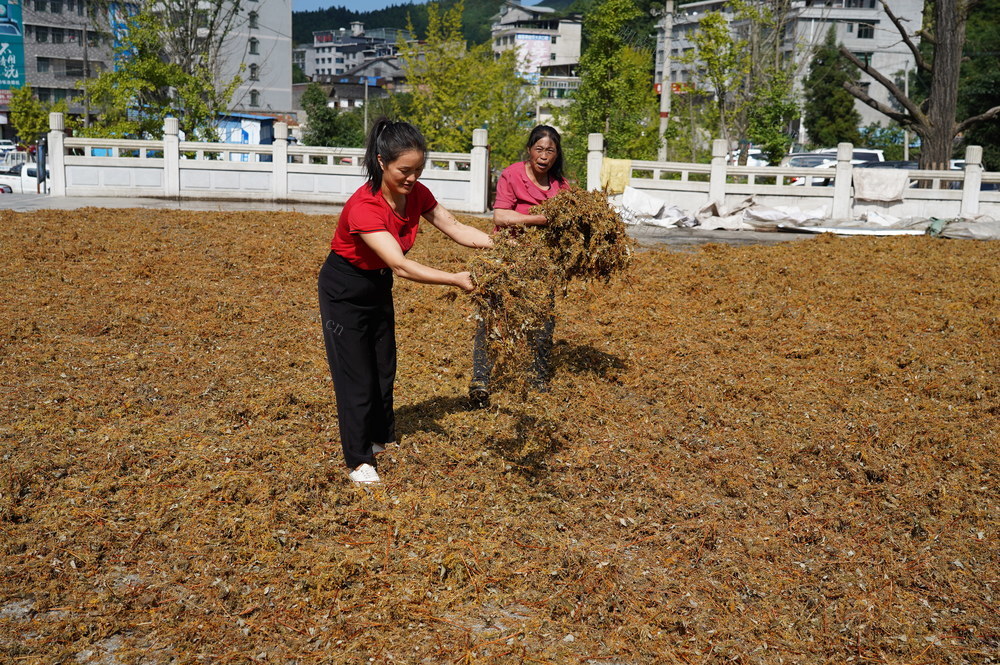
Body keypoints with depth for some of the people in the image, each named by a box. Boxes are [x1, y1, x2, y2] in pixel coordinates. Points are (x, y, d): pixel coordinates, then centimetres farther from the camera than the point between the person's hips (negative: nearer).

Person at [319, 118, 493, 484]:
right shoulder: (363, 207, -36)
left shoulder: (417, 194, -14)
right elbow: (401, 265, -41)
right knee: (356, 374, -2)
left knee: (384, 367, 17)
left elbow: (455, 228, -12)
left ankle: (382, 440, 35)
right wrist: (455, 279, -46)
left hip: (378, 285, 7)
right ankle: (359, 461, 10)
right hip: (344, 289, -7)